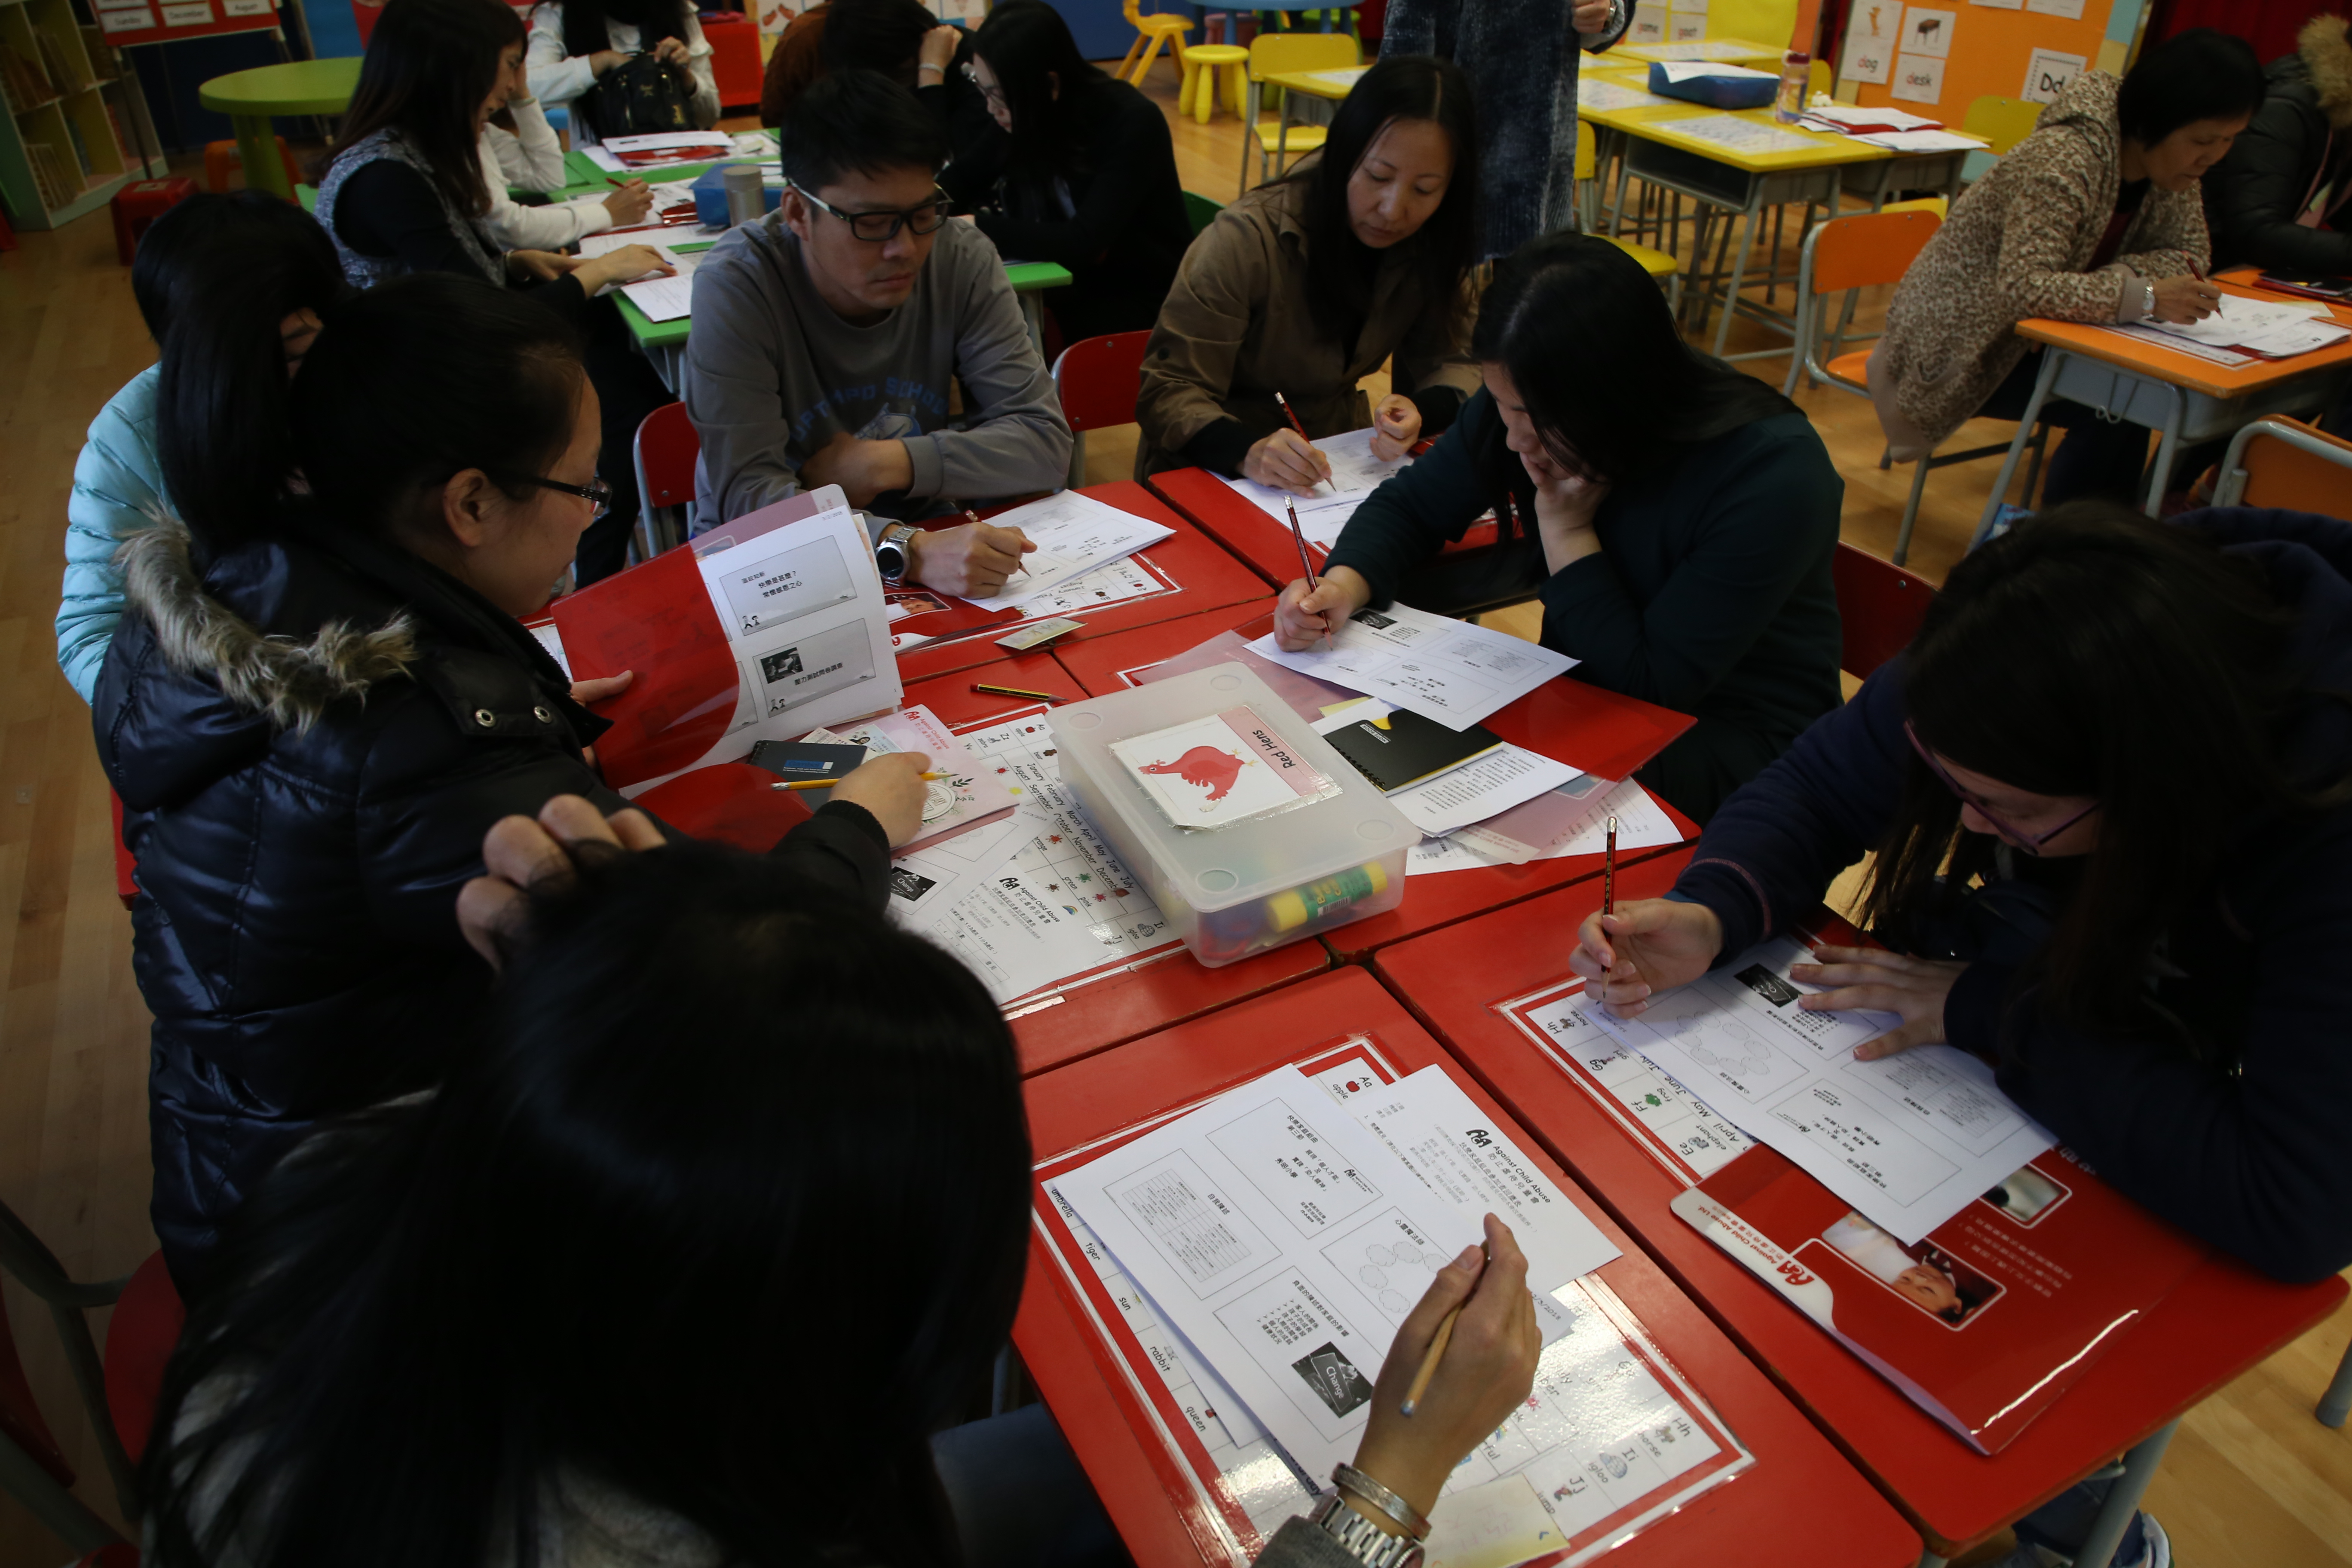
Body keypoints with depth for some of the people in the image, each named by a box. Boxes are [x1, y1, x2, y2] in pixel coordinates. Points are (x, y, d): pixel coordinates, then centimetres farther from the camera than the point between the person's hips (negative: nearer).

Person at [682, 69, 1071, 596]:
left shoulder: (963, 260, -8)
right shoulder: (736, 285, -17)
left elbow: (1046, 443, -10)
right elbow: (748, 495, -24)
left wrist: (882, 464, -21)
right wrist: (909, 552, -40)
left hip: (928, 539, 3)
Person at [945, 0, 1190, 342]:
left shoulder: (1132, 123, -20)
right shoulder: (1030, 120, -2)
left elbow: (1083, 243, -29)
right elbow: (965, 177, 13)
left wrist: (974, 226, -31)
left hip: (1143, 300, -6)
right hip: (1073, 287, 6)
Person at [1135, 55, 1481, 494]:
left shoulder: (1434, 241, -5)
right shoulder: (1248, 240, -20)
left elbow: (1451, 358, -2)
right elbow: (1168, 391, -21)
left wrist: (1419, 411, -27)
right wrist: (1248, 453, -42)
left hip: (1338, 454, 4)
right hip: (1218, 469, -4)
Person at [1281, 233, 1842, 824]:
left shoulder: (1775, 474, -27)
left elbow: (1652, 684, -23)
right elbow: (1409, 505, 1)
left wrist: (1565, 528, -26)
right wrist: (1345, 586, -20)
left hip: (1731, 732, -5)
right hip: (1582, 688, 6)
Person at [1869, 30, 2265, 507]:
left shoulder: (2168, 163, -2)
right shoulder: (2066, 161, -28)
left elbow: (2189, 251, 2)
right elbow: (2023, 287, -36)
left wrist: (2122, 277, -19)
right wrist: (2145, 297, -39)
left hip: (2034, 335, 8)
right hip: (1962, 342, -8)